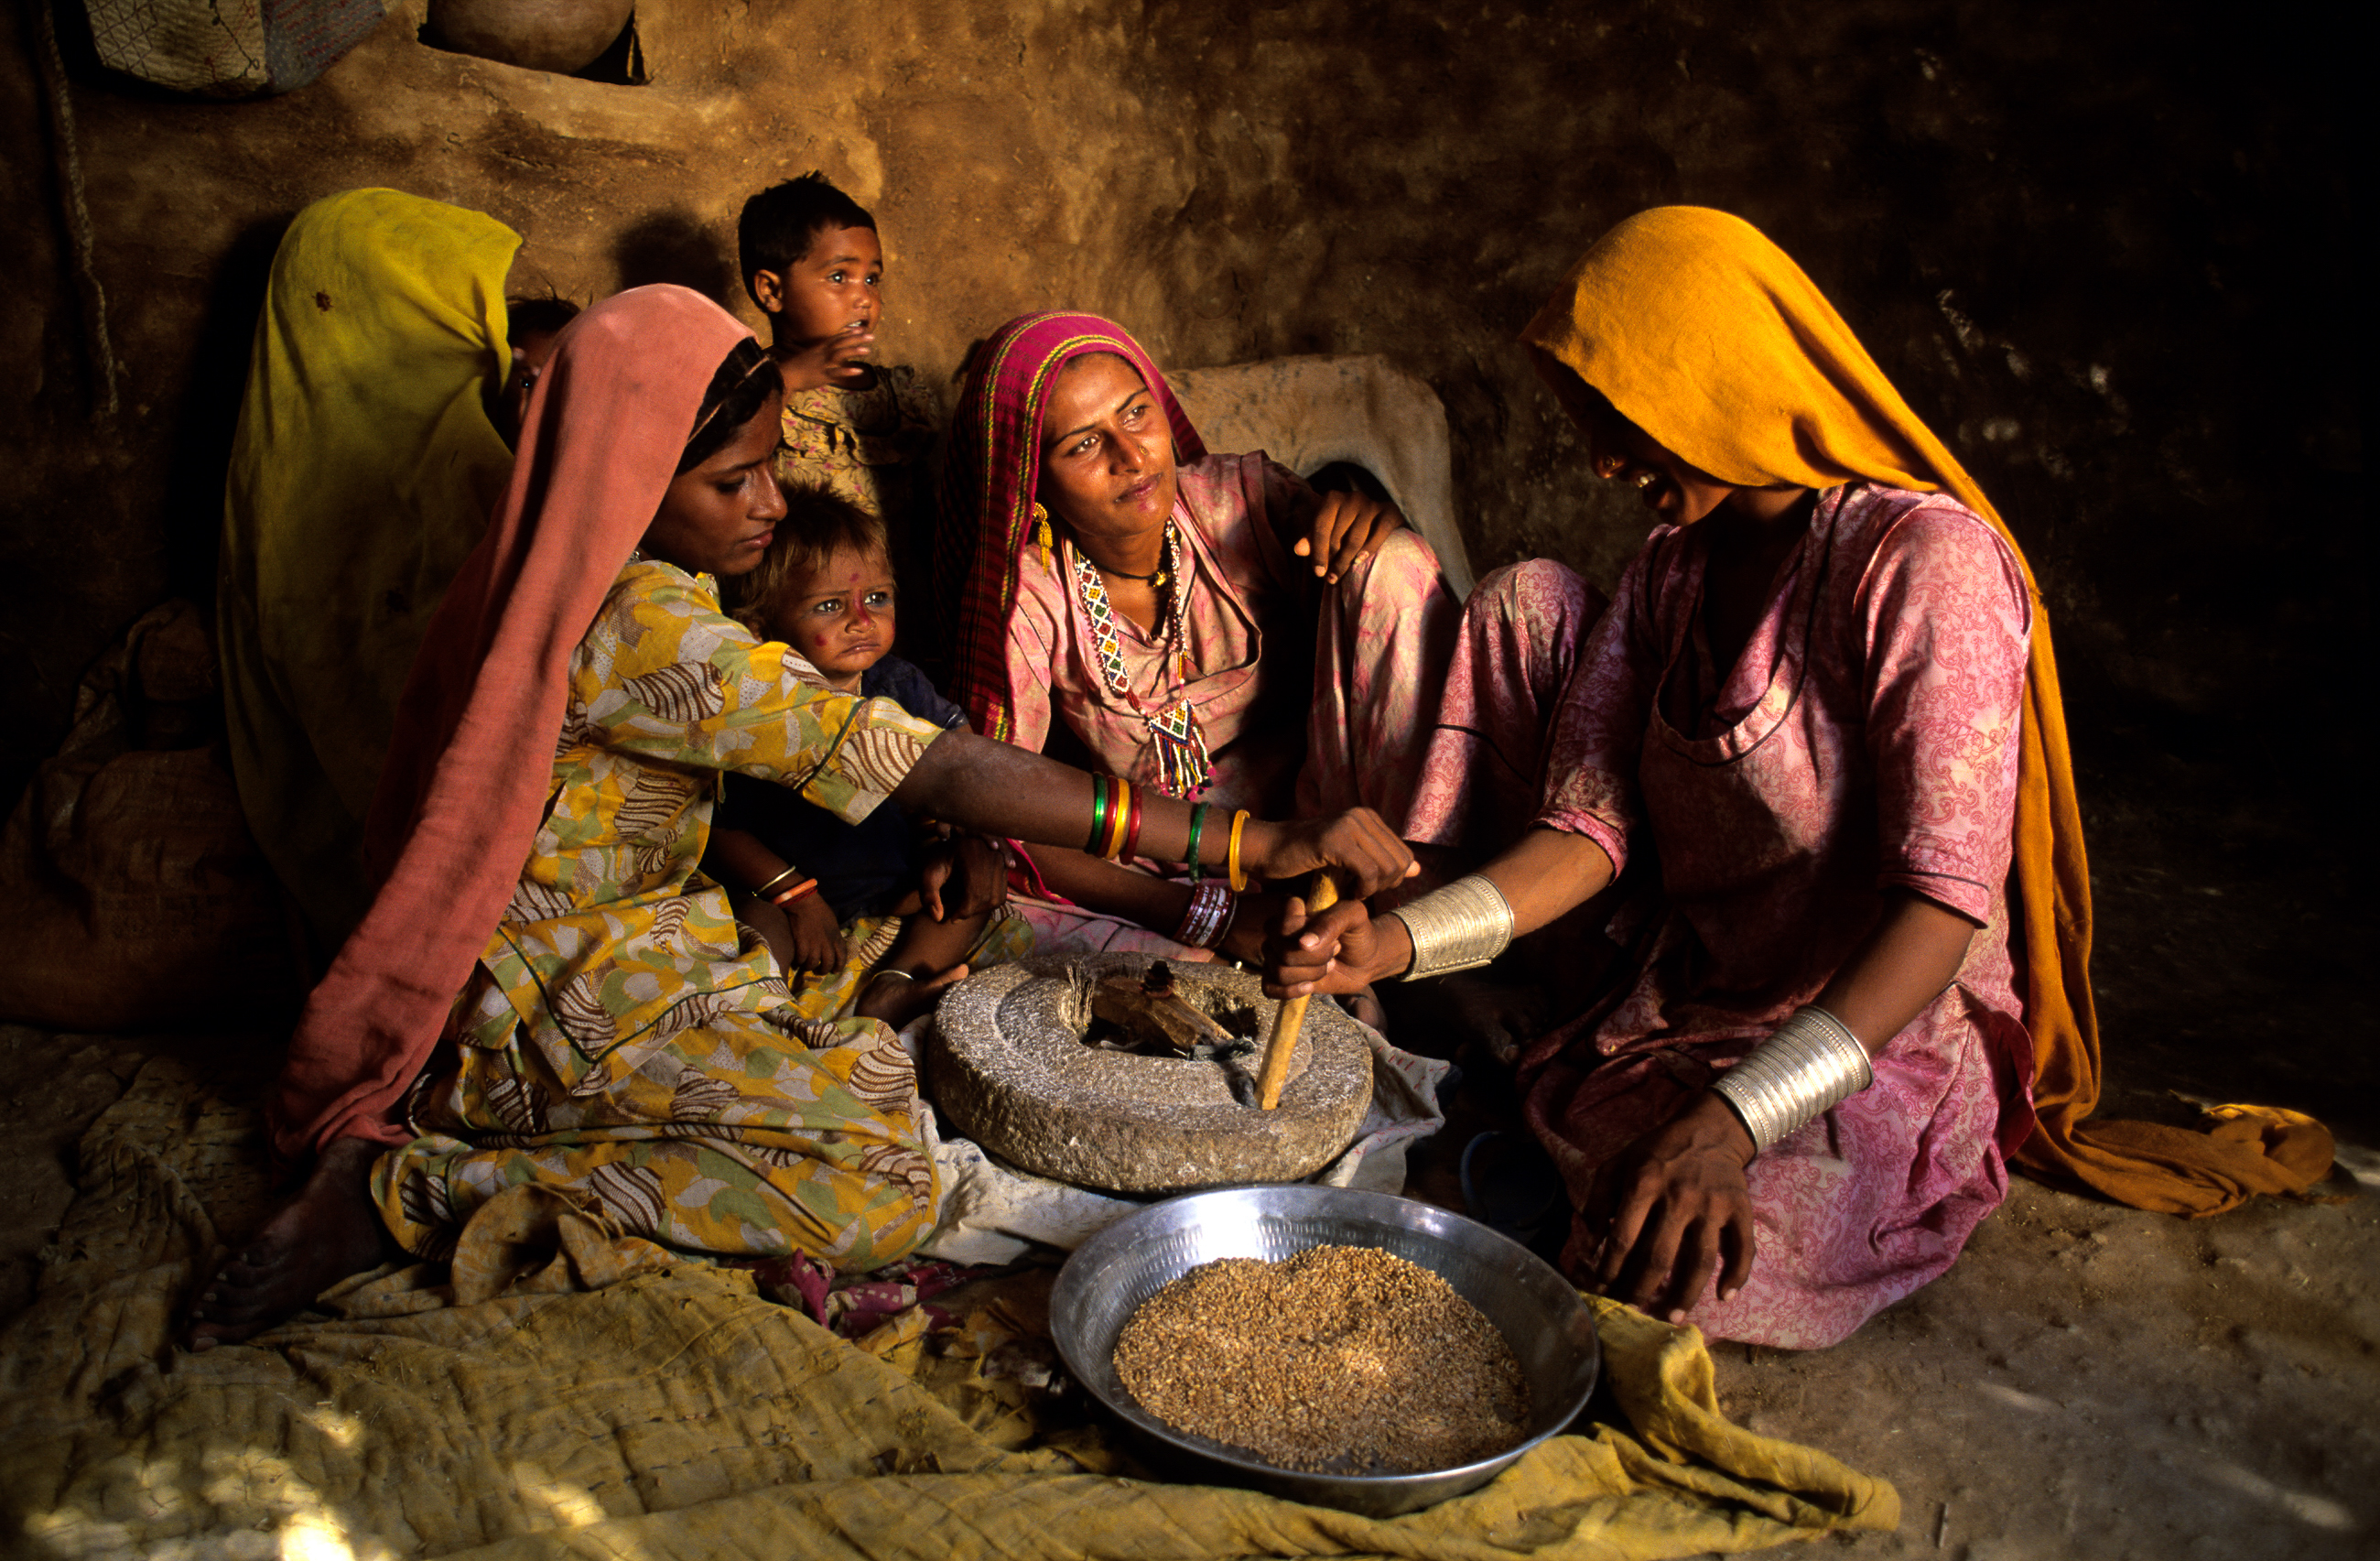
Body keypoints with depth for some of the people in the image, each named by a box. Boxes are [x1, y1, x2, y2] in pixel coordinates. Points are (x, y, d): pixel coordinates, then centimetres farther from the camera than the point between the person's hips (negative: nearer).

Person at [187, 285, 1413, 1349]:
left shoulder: (602, 581, 5)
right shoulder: (641, 624, -26)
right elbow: (934, 772, -32)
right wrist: (1252, 844, -32)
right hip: (567, 997, -10)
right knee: (881, 1193, -23)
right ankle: (418, 1189, -12)